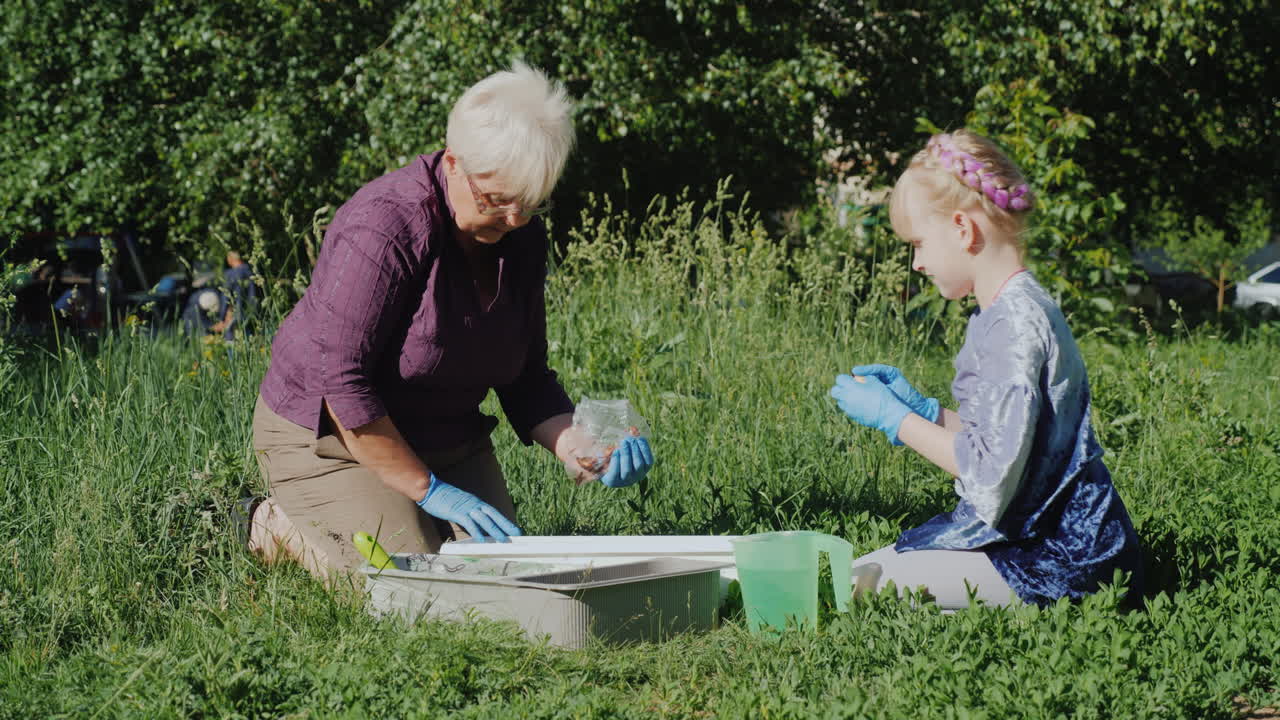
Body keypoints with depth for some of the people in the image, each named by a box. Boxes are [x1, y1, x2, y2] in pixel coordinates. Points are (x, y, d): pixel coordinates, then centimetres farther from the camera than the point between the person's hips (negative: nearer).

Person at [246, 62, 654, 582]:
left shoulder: (522, 237, -4)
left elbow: (526, 378, 4)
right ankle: (285, 526, 7)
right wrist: (427, 489, -23)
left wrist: (577, 446, -17)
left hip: (448, 439, 8)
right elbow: (340, 381, -27)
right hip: (331, 437, -7)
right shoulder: (384, 229, -27)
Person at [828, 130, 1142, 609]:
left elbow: (991, 474, -24)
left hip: (1055, 560, -10)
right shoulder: (1006, 312, 11)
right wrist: (922, 407, 10)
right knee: (856, 571, 11)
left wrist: (894, 418, -13)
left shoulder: (1017, 322, -20)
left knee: (864, 587, -13)